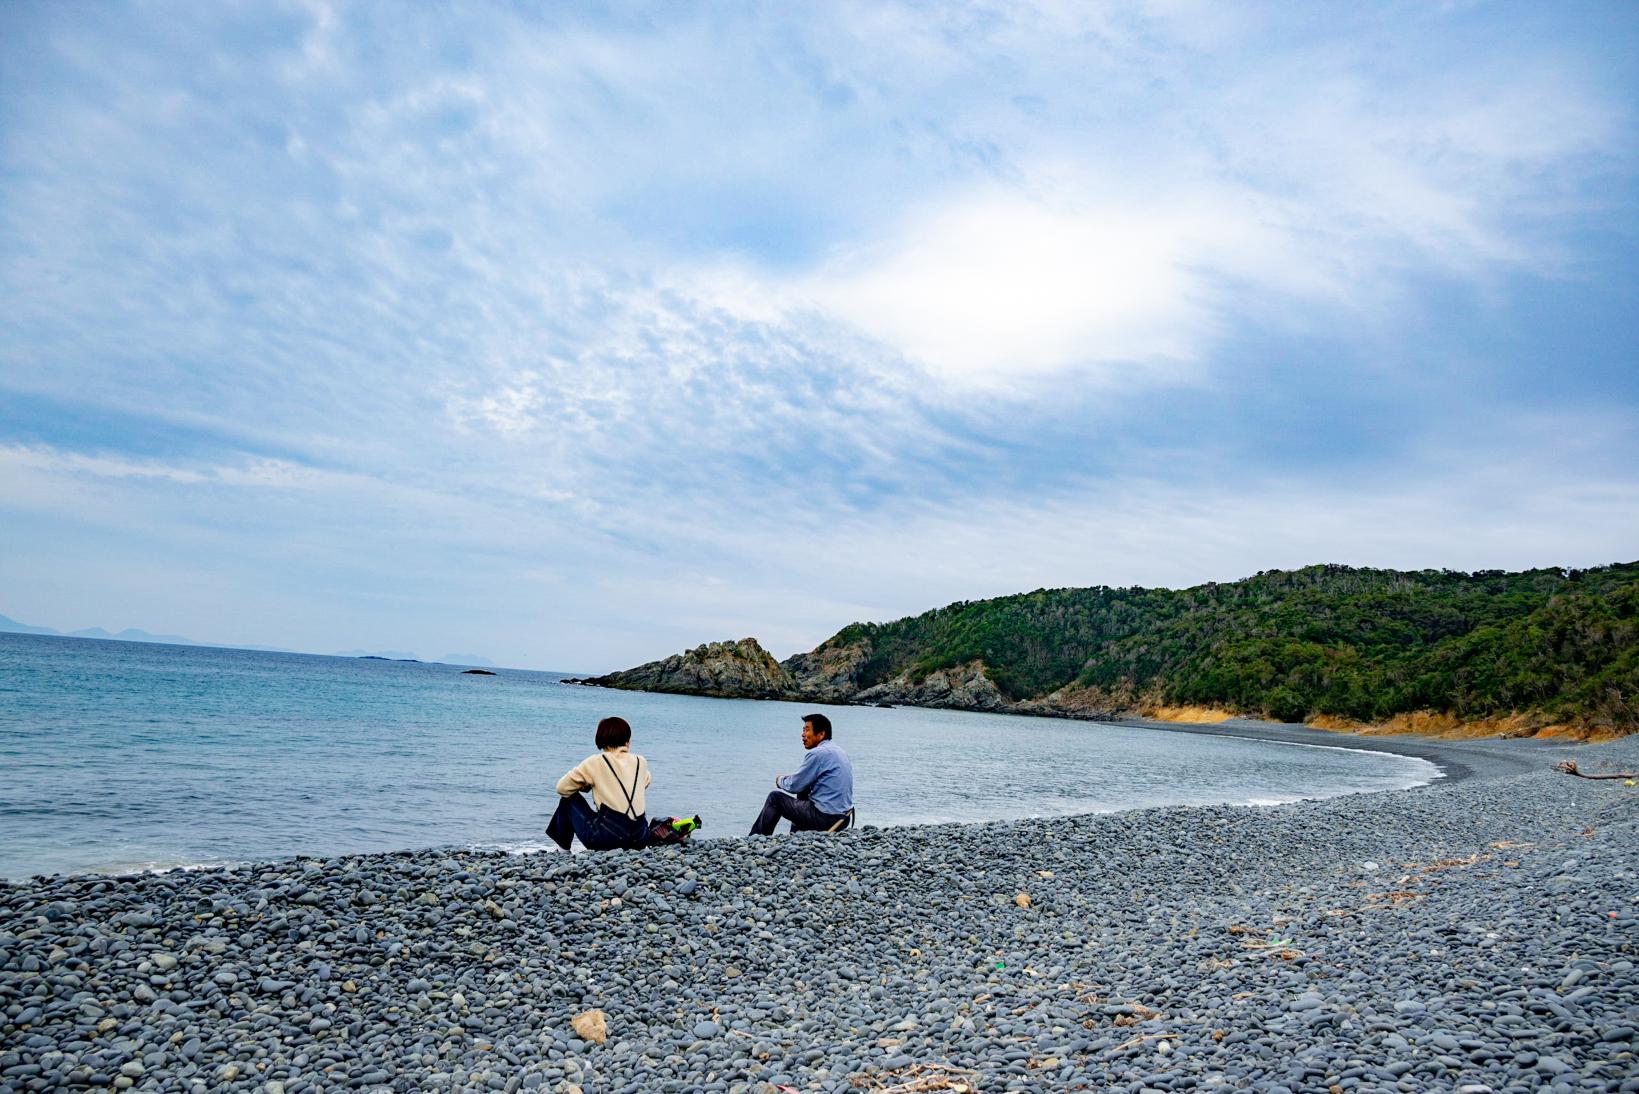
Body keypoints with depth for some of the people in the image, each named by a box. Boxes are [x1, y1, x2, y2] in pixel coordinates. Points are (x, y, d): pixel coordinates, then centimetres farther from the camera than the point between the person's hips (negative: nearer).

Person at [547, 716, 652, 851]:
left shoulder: (595, 763, -2)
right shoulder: (640, 761, 8)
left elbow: (562, 788, 7)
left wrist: (586, 784, 22)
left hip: (608, 837, -4)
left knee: (570, 798, 19)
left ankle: (563, 848, 25)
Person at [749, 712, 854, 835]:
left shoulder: (818, 753, -15)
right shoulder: (841, 752, 13)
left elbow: (794, 786, -10)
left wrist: (780, 780, 10)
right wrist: (791, 778, 17)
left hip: (826, 818, -9)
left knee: (775, 797, 5)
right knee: (802, 792, 31)